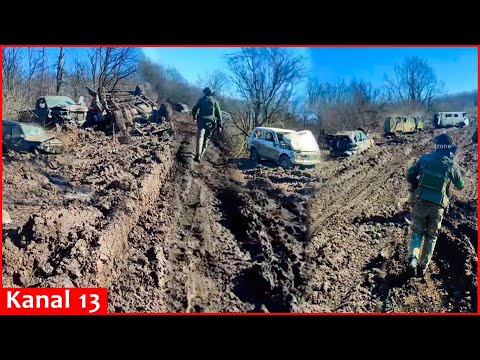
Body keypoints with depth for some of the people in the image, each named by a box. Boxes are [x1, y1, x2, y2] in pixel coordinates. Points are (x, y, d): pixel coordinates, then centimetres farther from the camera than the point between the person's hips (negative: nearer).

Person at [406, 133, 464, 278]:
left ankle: (412, 259, -9)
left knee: (417, 233, 14)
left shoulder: (425, 158, 0)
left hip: (420, 202, 1)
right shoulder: (452, 166, -3)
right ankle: (423, 267, 16)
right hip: (437, 206, -1)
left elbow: (409, 174, 3)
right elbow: (460, 186, 12)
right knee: (431, 237, 15)